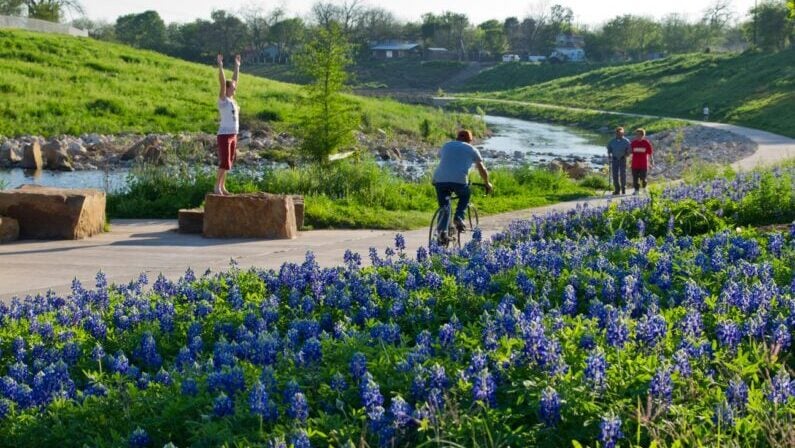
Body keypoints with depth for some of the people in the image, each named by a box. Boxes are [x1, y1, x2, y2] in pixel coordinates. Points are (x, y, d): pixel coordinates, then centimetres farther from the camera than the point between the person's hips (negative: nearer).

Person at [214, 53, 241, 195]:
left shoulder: (232, 100, 10)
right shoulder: (223, 100, -10)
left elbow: (235, 80, 17)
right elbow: (222, 83, -20)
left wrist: (237, 66, 20)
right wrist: (220, 66, -26)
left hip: (233, 135, 8)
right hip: (224, 135, -8)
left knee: (228, 163, 10)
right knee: (224, 163, -9)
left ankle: (222, 186, 16)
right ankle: (217, 187, -4)